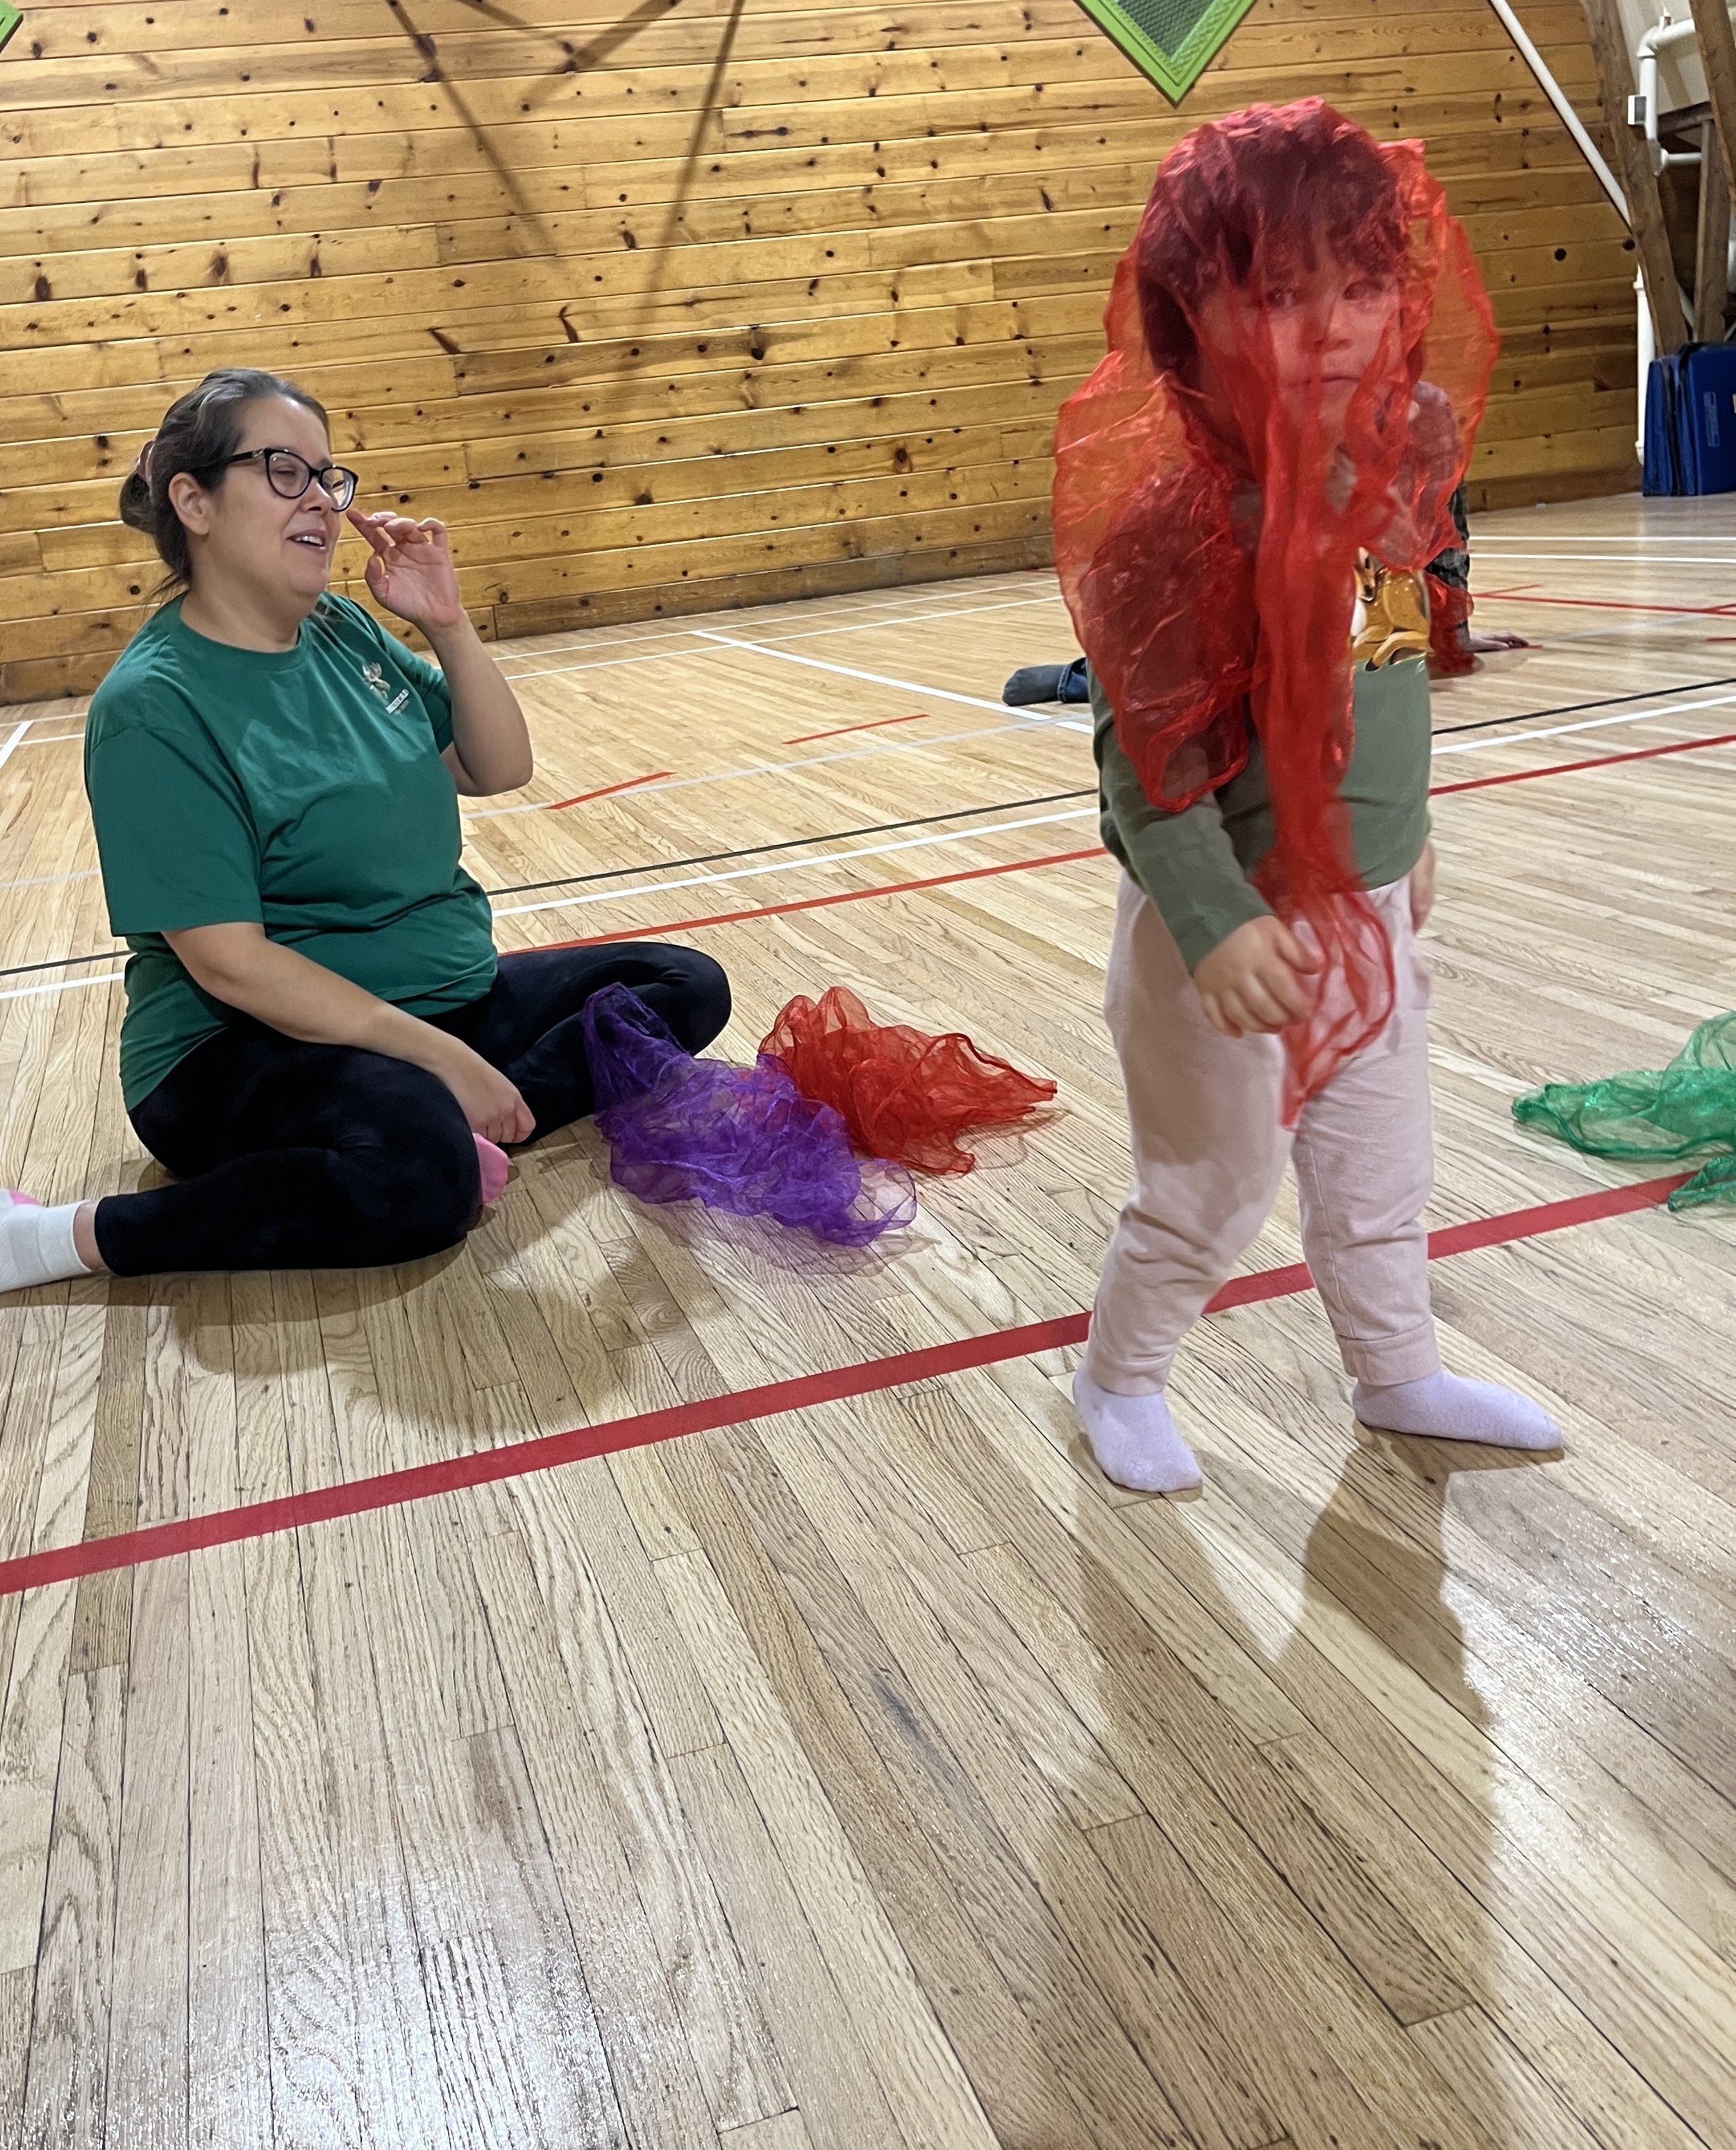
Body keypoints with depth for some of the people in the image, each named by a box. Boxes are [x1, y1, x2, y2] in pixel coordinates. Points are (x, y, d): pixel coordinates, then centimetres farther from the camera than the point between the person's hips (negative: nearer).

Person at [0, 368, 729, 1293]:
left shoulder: (344, 632, 5)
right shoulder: (154, 706, -16)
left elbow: (498, 769, 11)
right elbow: (230, 962, -22)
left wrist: (447, 625, -5)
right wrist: (442, 1060, -25)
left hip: (449, 999, 9)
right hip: (248, 1049, -8)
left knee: (686, 988, 3)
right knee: (417, 1173, -39)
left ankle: (463, 1130, -17)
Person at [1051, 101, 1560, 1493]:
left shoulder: (1400, 465, -3)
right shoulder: (1174, 529, -23)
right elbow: (1148, 756, -22)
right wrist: (1213, 923, -29)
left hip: (1367, 906, 6)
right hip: (1236, 927, -6)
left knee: (1382, 1173, 22)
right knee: (1211, 1193, 11)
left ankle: (1400, 1376, 44)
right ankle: (1120, 1379, 36)